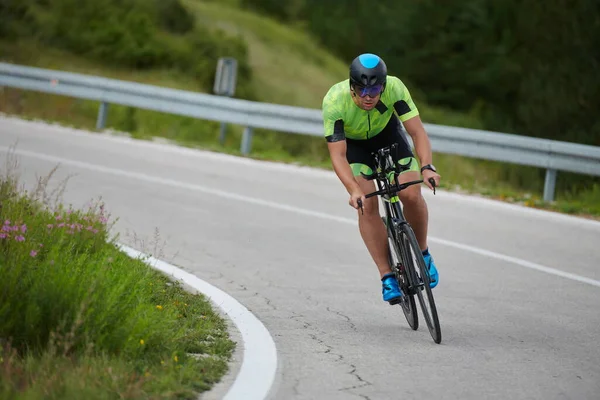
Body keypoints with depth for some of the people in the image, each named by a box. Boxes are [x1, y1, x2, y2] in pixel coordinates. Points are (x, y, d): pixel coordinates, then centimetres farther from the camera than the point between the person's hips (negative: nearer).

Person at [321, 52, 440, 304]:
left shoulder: (394, 88, -33)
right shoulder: (334, 101, -36)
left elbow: (417, 132, -30)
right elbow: (337, 154, -36)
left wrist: (426, 167, -47)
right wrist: (353, 190, -50)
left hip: (387, 133, 1)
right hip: (352, 143, -1)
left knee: (411, 195, -17)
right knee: (368, 203, -20)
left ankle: (422, 254, 9)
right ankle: (387, 277, -12)